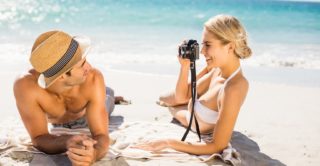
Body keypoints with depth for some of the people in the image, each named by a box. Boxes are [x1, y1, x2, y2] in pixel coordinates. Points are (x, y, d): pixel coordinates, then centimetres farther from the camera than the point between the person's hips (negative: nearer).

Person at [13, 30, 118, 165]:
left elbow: (101, 135, -45)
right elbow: (39, 139, -44)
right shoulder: (26, 86, -49)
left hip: (87, 115, 0)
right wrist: (66, 143, -67)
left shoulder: (93, 79, -47)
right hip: (55, 121, 1)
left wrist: (93, 154, -71)